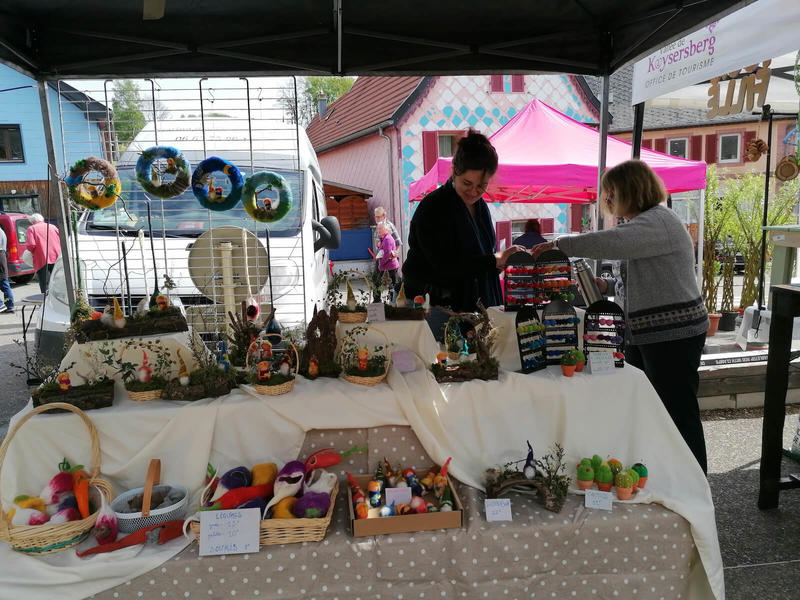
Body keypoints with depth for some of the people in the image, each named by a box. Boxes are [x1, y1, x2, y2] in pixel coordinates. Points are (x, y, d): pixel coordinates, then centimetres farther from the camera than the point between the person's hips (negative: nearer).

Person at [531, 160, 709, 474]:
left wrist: (559, 243, -25)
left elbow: (609, 243, -33)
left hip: (673, 335, -10)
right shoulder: (647, 222, 17)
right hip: (648, 335, 10)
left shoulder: (657, 221, -16)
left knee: (679, 414, -1)